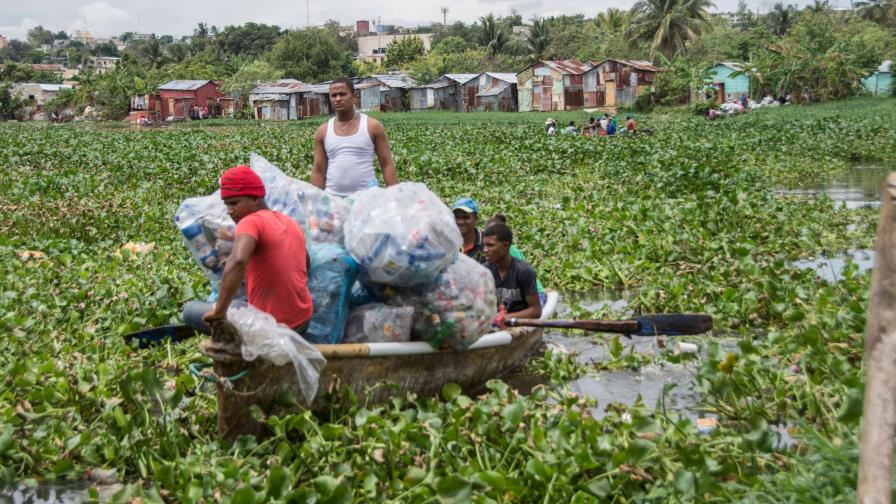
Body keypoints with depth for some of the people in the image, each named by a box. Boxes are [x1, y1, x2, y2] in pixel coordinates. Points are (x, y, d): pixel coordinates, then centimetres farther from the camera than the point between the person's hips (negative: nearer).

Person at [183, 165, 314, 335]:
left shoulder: (251, 222, -17)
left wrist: (219, 311, -31)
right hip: (303, 321, 8)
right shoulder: (291, 223, 7)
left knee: (190, 311, 7)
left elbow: (238, 261, -37)